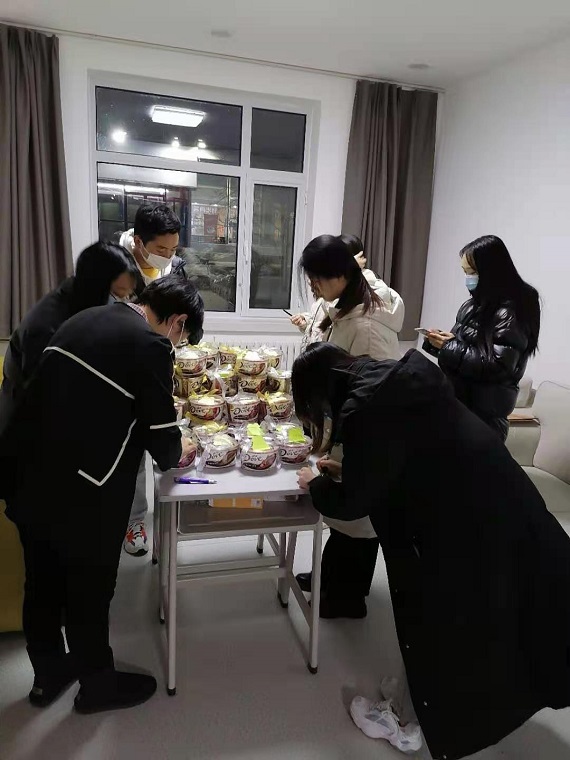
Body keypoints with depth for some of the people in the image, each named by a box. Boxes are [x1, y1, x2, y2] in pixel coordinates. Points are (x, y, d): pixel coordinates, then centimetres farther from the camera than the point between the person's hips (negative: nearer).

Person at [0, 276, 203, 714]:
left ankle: (48, 675, 45)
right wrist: (176, 454, 13)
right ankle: (97, 685, 38)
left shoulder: (86, 319, 10)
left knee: (43, 583, 24)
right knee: (89, 590, 14)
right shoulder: (151, 345, -15)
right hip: (78, 492, -8)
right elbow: (161, 432, -10)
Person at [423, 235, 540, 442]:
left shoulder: (510, 311, -16)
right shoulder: (477, 304, 9)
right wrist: (444, 340, -6)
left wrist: (449, 347, -19)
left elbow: (498, 366, -22)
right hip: (458, 399, 8)